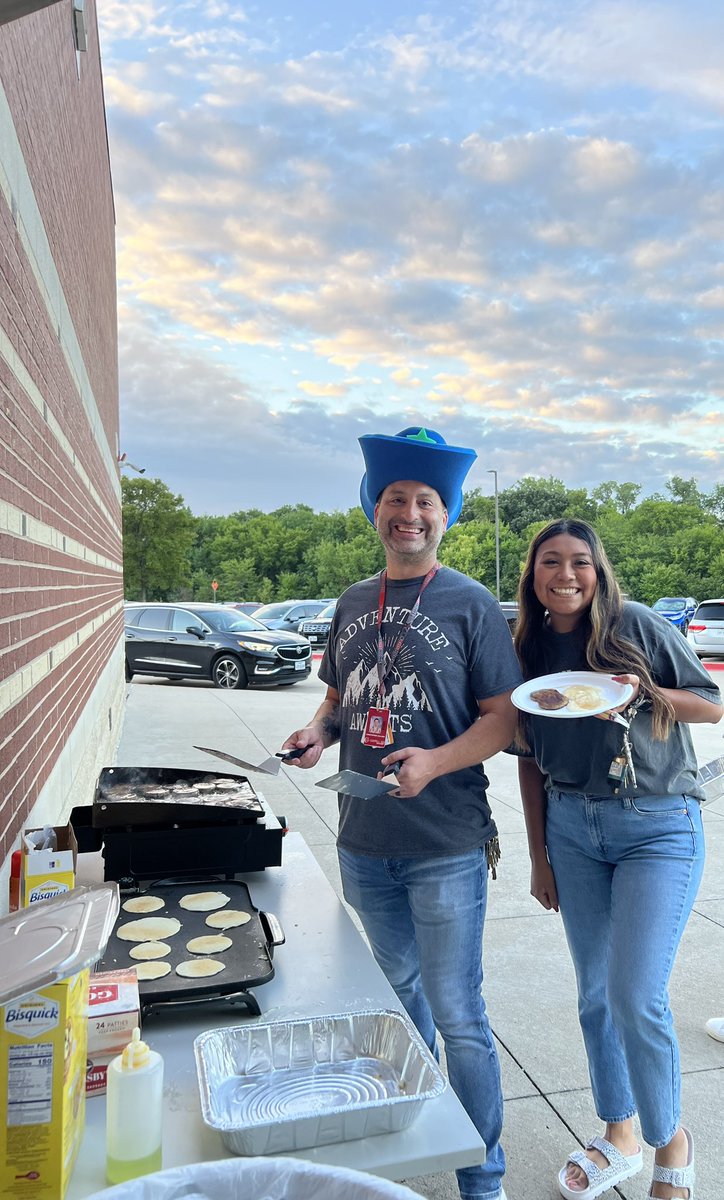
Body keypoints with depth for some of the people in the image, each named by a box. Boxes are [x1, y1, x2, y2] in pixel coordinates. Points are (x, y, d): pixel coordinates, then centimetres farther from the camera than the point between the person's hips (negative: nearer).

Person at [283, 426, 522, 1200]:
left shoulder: (470, 604, -7)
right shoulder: (353, 603, 7)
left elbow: (503, 717, -9)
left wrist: (435, 762, -24)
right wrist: (318, 732, -4)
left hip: (445, 846, -5)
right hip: (363, 841, 5)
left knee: (457, 1018, 5)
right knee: (398, 995, 23)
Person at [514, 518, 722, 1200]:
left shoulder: (637, 625, -9)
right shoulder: (531, 650, 2)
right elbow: (531, 760, 8)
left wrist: (643, 692, -21)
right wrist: (539, 856, 9)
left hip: (657, 828, -4)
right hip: (572, 827, 4)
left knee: (636, 998, -6)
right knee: (594, 992, 13)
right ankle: (619, 1138, 35)